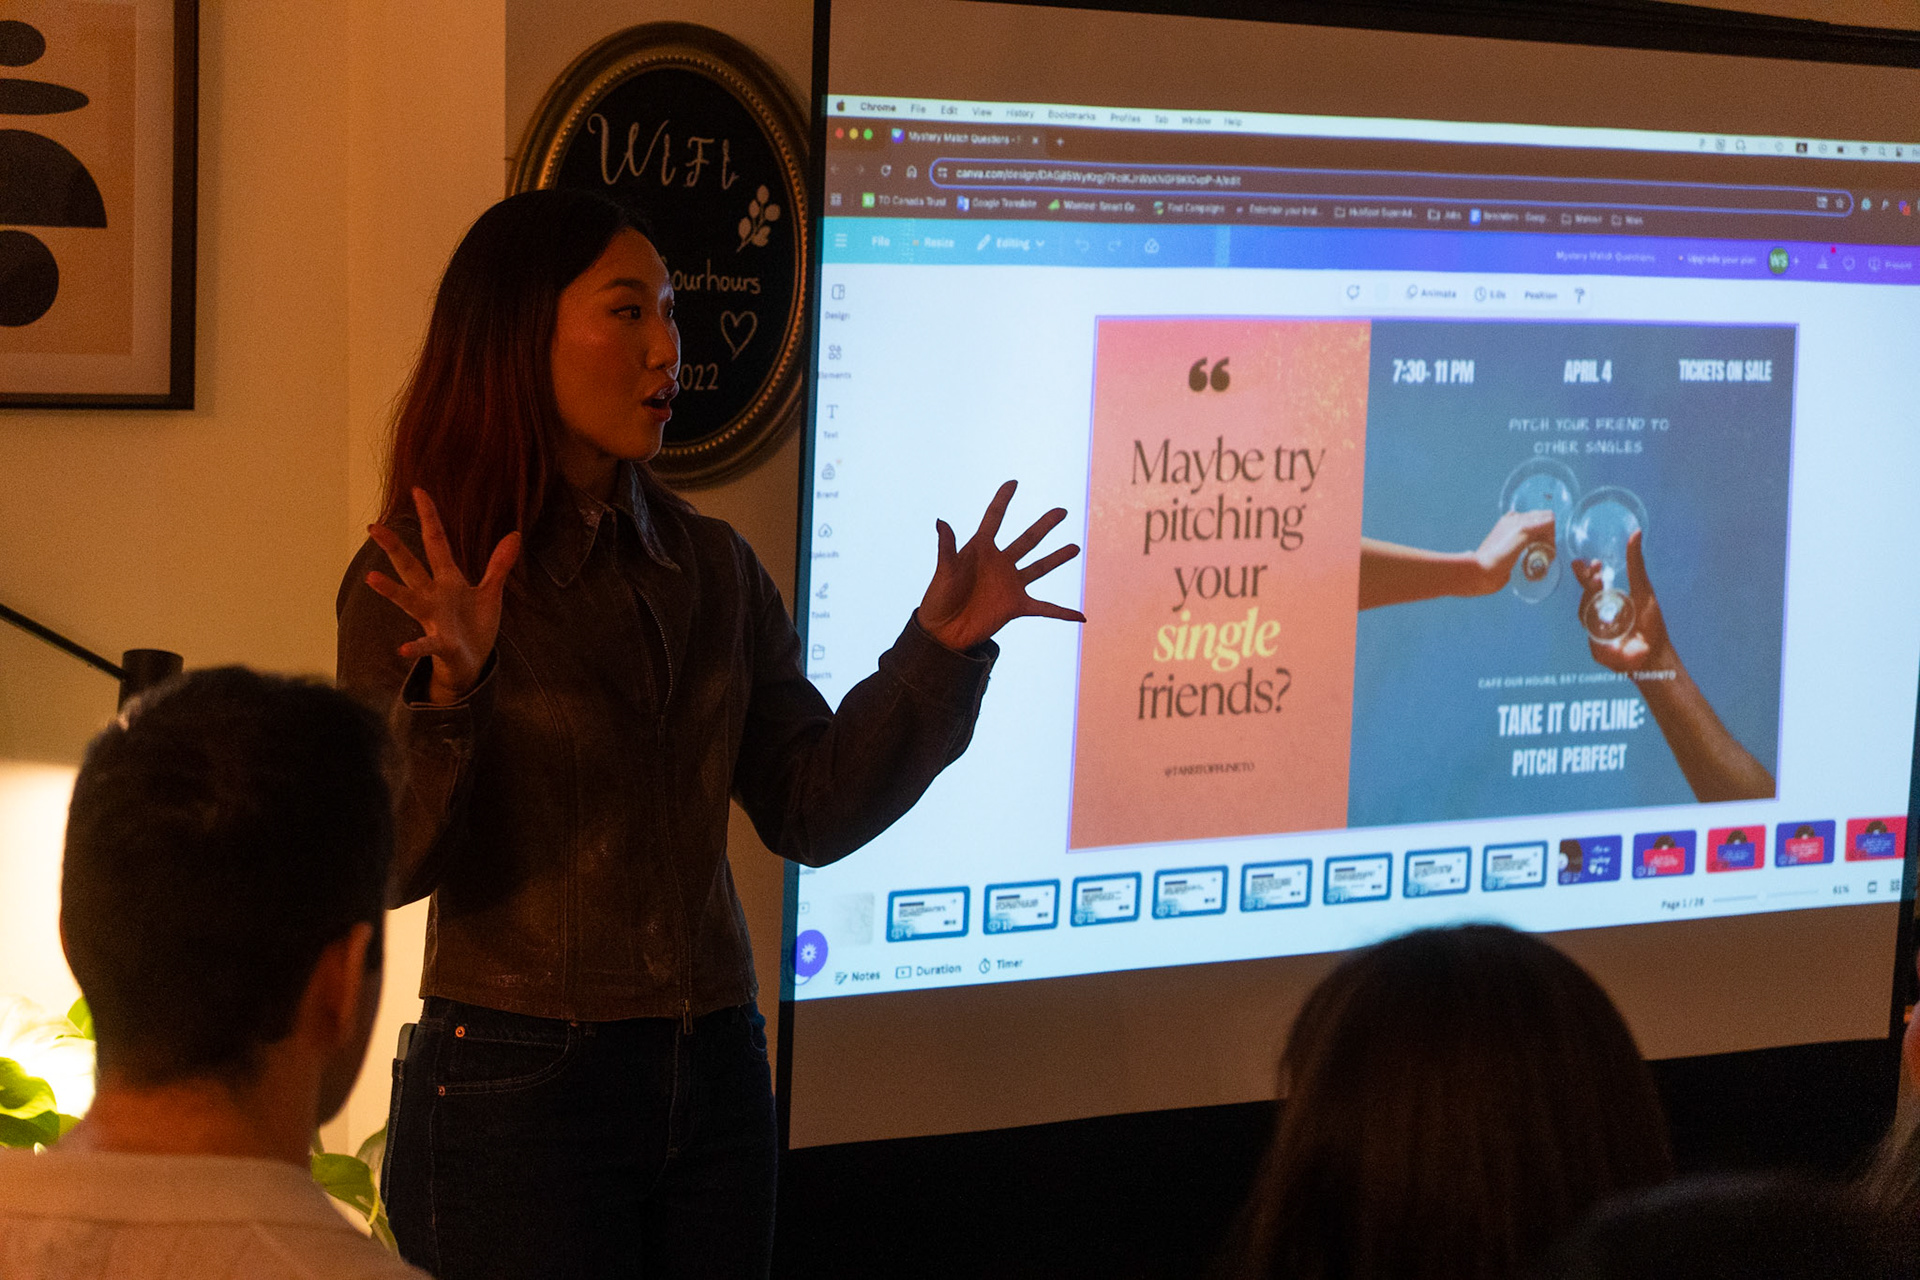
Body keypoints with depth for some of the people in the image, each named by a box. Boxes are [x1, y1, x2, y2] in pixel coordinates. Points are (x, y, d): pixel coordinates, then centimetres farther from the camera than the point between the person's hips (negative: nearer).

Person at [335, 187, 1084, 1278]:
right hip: (517, 1090, -5)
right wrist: (447, 689, -31)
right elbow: (386, 869, -15)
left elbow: (811, 813, 7)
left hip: (715, 1082, 5)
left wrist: (942, 647, -1)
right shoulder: (418, 580, -7)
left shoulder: (713, 567, 8)